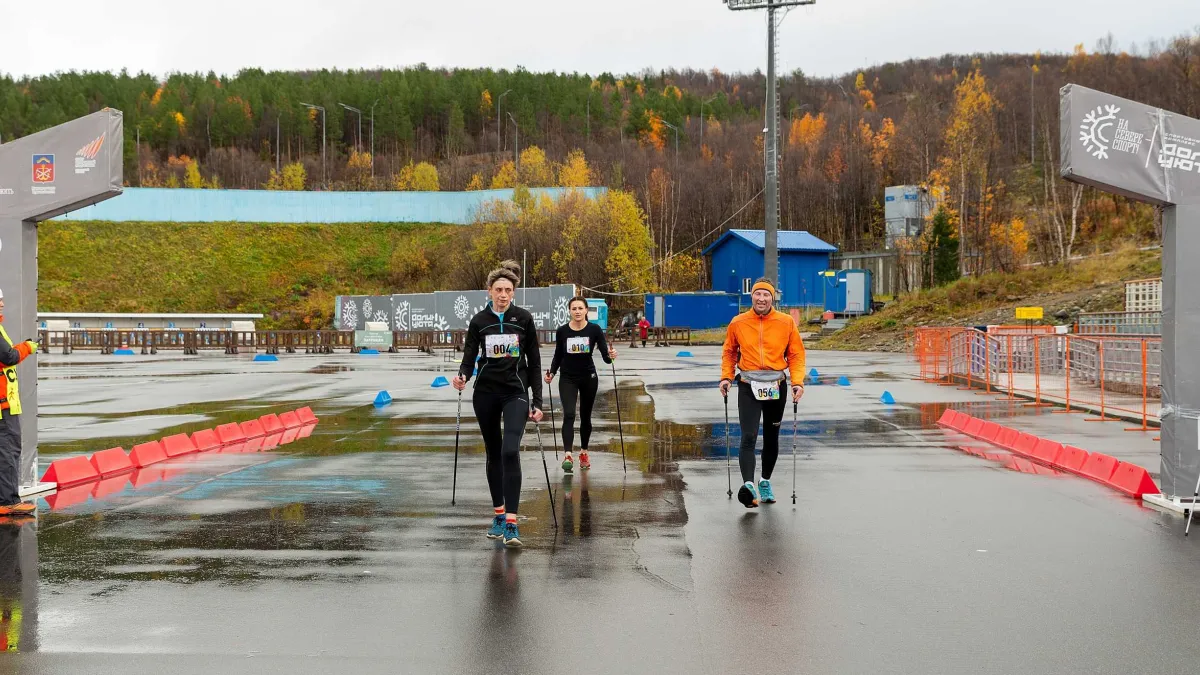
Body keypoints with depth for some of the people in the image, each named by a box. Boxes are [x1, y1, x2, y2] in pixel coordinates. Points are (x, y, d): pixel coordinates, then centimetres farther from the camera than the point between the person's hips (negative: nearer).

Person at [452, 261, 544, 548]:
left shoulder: (524, 319, -2)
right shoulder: (479, 321, 1)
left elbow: (534, 362, 2)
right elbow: (469, 357, 1)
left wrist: (537, 402, -2)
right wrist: (463, 376, -23)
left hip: (516, 393, -2)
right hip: (486, 393, 2)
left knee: (510, 452, -18)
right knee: (494, 454, 11)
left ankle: (511, 524, -19)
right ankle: (499, 515, 25)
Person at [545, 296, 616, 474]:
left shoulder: (594, 329, -8)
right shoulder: (562, 331, -5)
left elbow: (605, 356, -11)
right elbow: (558, 355, 6)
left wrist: (611, 356, -33)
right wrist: (551, 373, -7)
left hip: (589, 378, 1)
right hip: (568, 378, -1)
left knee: (585, 417, 12)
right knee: (569, 415, -17)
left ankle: (584, 453, 29)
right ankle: (567, 455, -26)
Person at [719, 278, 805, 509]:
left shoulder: (787, 322, -1)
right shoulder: (738, 323, 0)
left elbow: (796, 354, 4)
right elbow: (729, 352, 13)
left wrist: (798, 381, -8)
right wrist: (726, 376, 2)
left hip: (777, 387, 2)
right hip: (748, 387, -1)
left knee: (771, 439, 14)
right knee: (748, 438, -15)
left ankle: (765, 482, 32)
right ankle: (748, 485, -25)